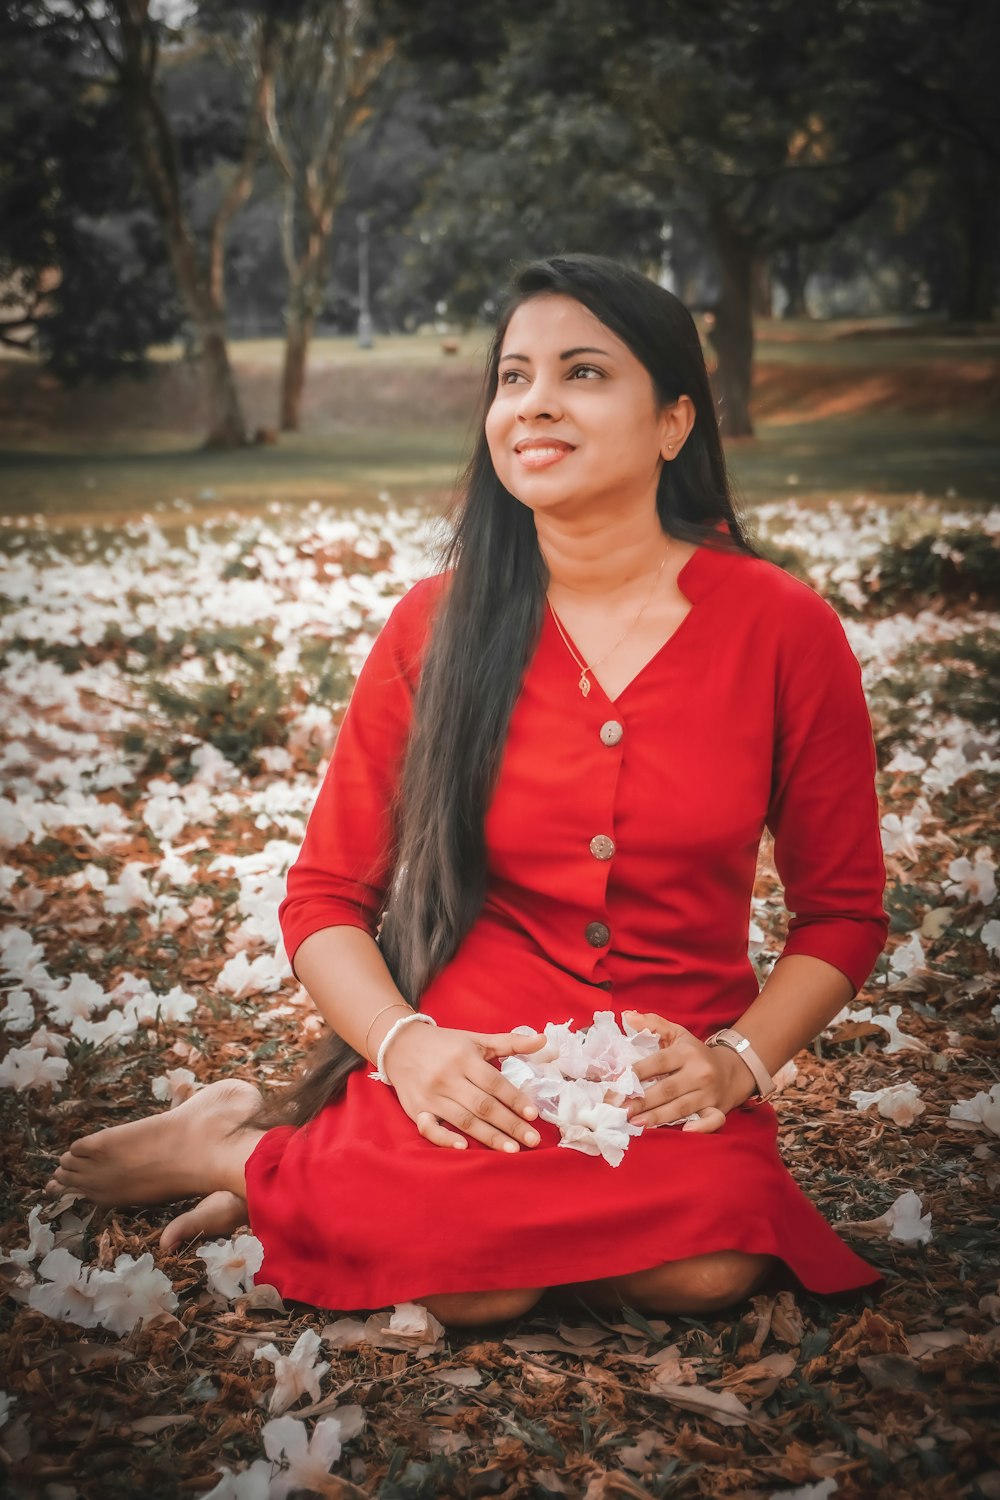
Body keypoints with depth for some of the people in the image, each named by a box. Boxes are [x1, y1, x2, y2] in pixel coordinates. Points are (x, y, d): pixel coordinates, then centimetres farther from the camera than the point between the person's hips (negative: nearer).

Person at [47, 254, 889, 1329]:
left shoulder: (784, 628, -1)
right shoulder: (437, 625, 1)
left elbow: (842, 912, 7)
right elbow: (326, 896, 4)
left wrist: (737, 1061, -10)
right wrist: (405, 1044, -15)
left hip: (673, 1090, 2)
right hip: (465, 1066, -2)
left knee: (711, 1265, -32)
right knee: (467, 1269, -34)